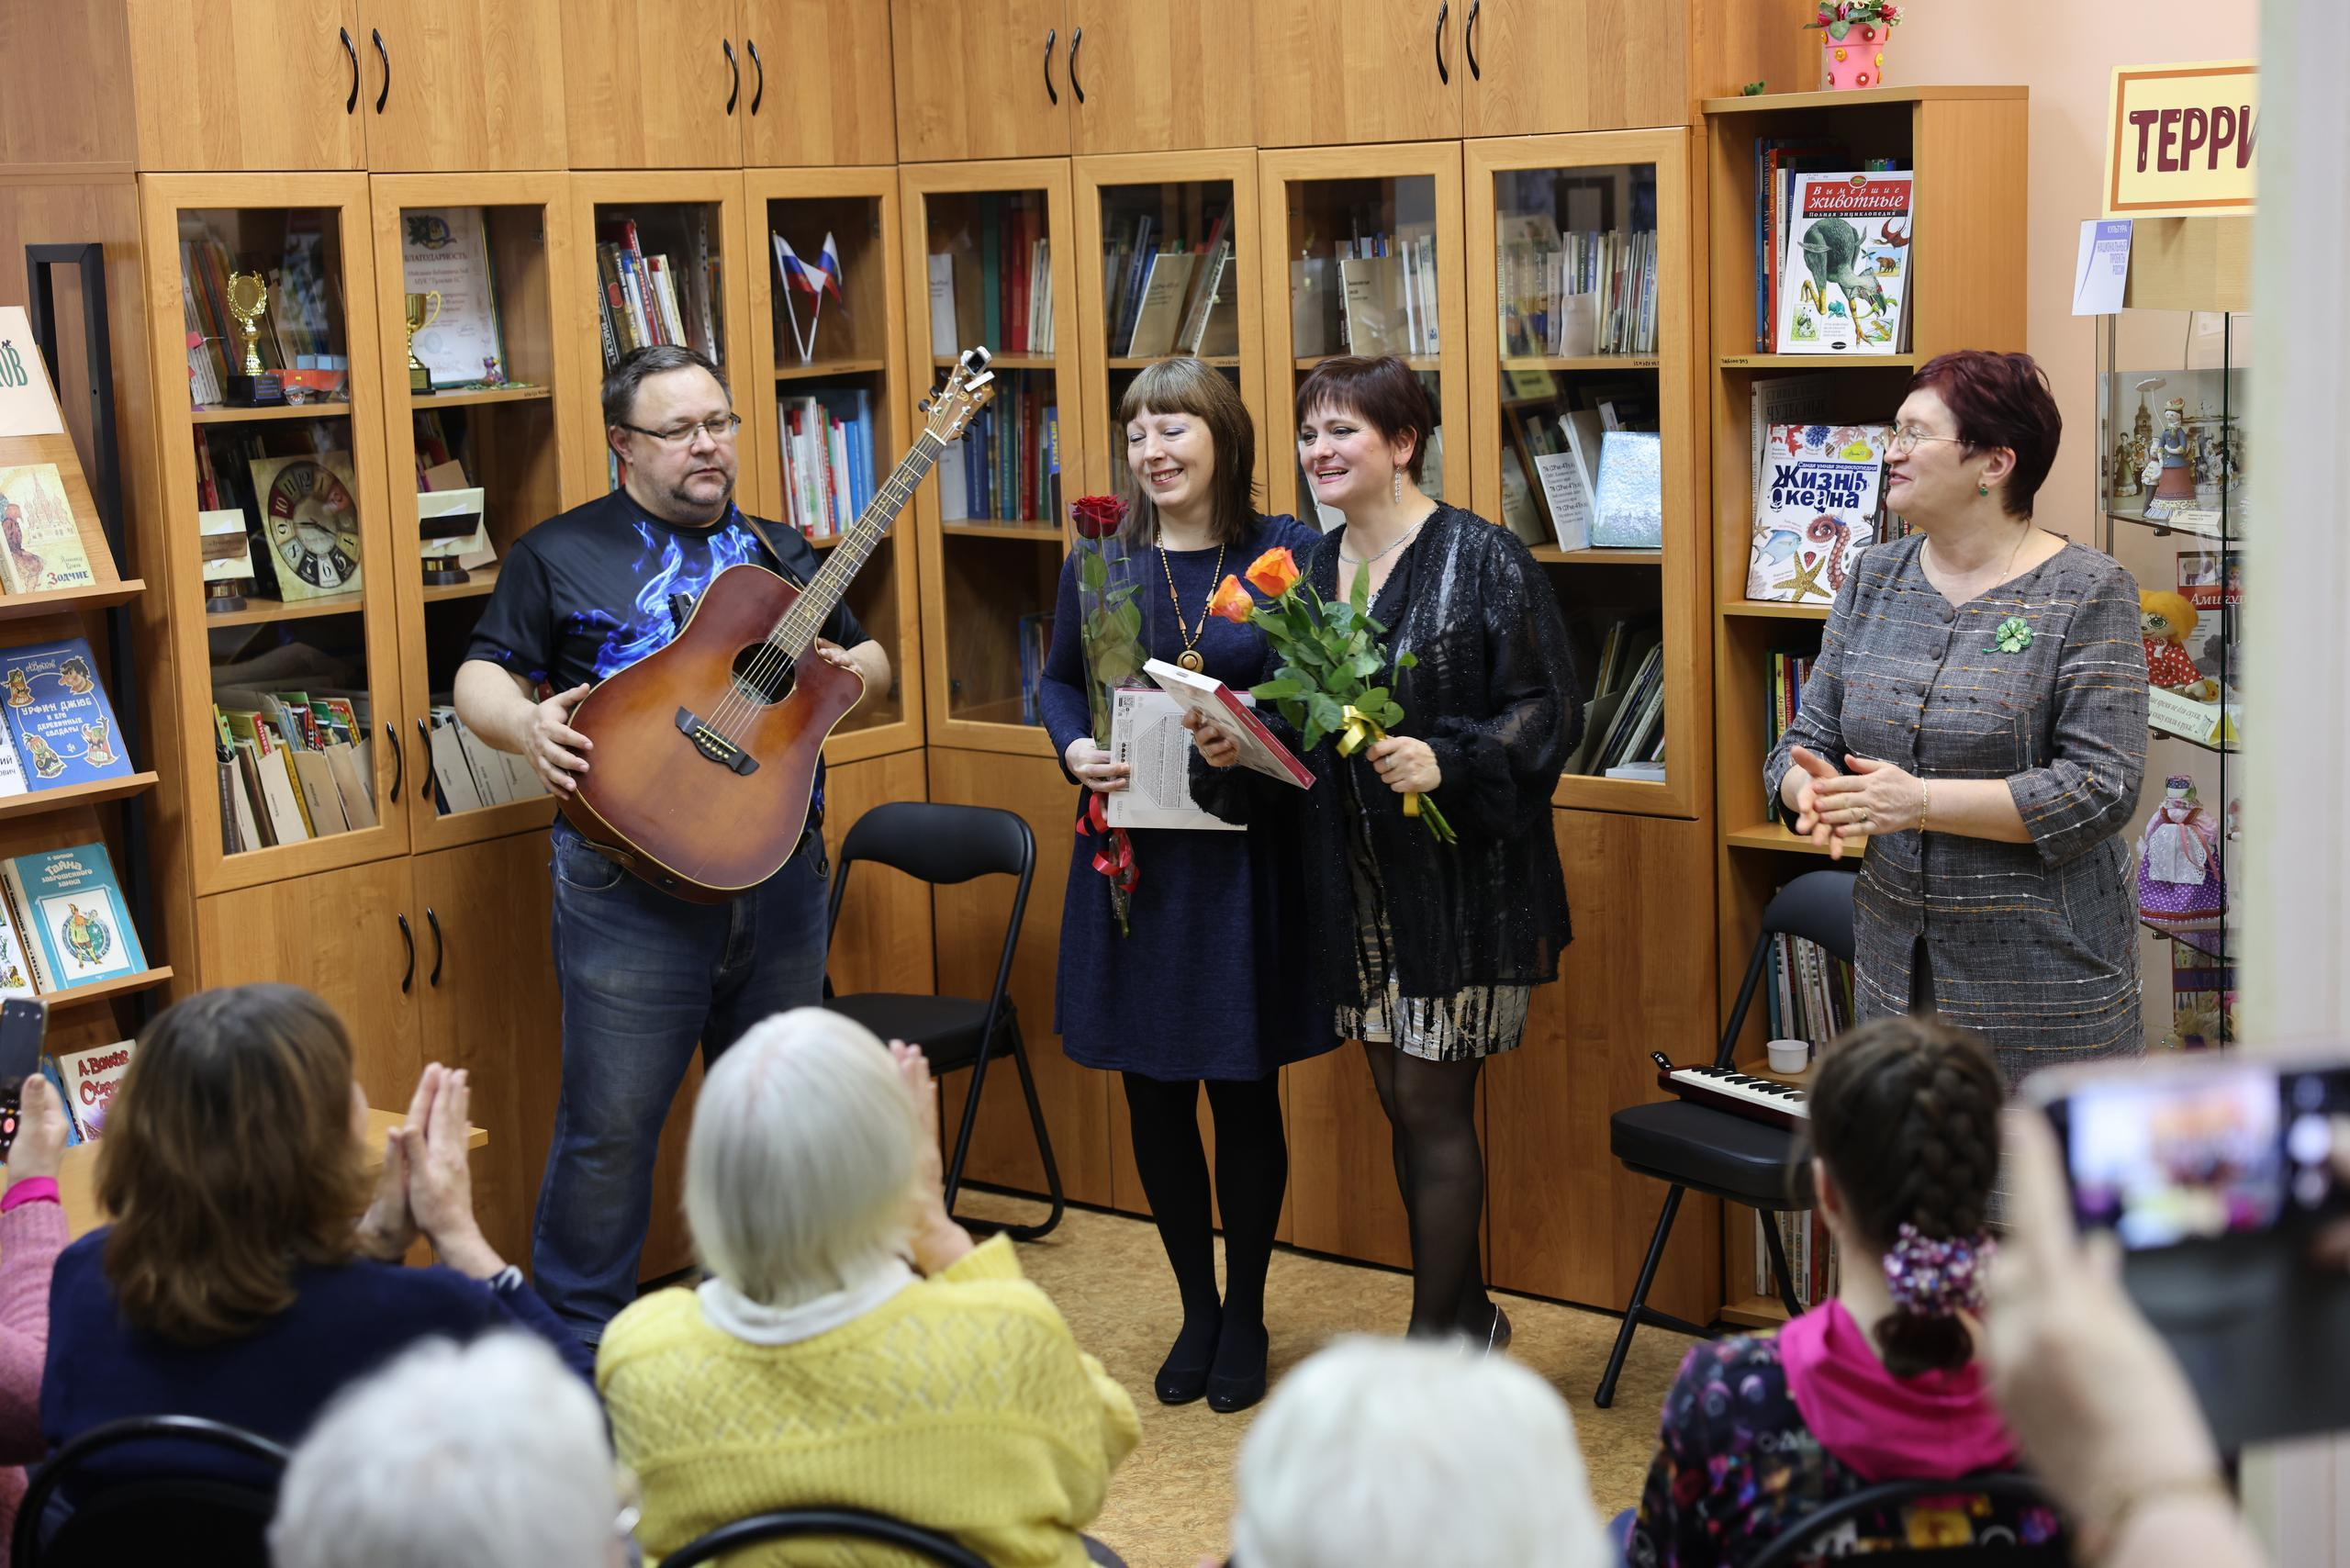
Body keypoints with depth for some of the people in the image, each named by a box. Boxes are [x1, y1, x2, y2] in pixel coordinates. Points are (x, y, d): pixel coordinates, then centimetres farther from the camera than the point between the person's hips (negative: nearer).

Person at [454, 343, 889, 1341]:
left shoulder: (776, 551, 16)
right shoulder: (562, 554, 3)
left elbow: (864, 652, 23)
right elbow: (480, 678, 1)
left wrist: (856, 669, -1)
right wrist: (527, 723, -21)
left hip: (781, 874, 5)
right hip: (633, 878, -4)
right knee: (612, 1122, -2)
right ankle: (581, 1344, 13)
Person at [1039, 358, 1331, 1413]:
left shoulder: (1286, 554, -3)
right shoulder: (1102, 564, 3)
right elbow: (1058, 680, 13)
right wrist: (1075, 750, -7)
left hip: (1246, 860, -2)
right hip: (1133, 859, 2)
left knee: (1245, 1093, 6)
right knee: (1154, 1097, 9)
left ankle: (1246, 1315, 25)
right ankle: (1196, 1308, 28)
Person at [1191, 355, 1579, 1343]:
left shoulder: (1482, 558, -10)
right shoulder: (1307, 568, 9)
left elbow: (1548, 711, -12)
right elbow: (1292, 719, 15)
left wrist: (1446, 761, -26)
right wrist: (1232, 748, -5)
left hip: (1459, 878, -7)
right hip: (1355, 880, 7)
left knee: (1431, 1106, -2)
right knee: (1401, 1103, 13)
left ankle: (1433, 1344, 10)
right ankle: (1466, 1316, 30)